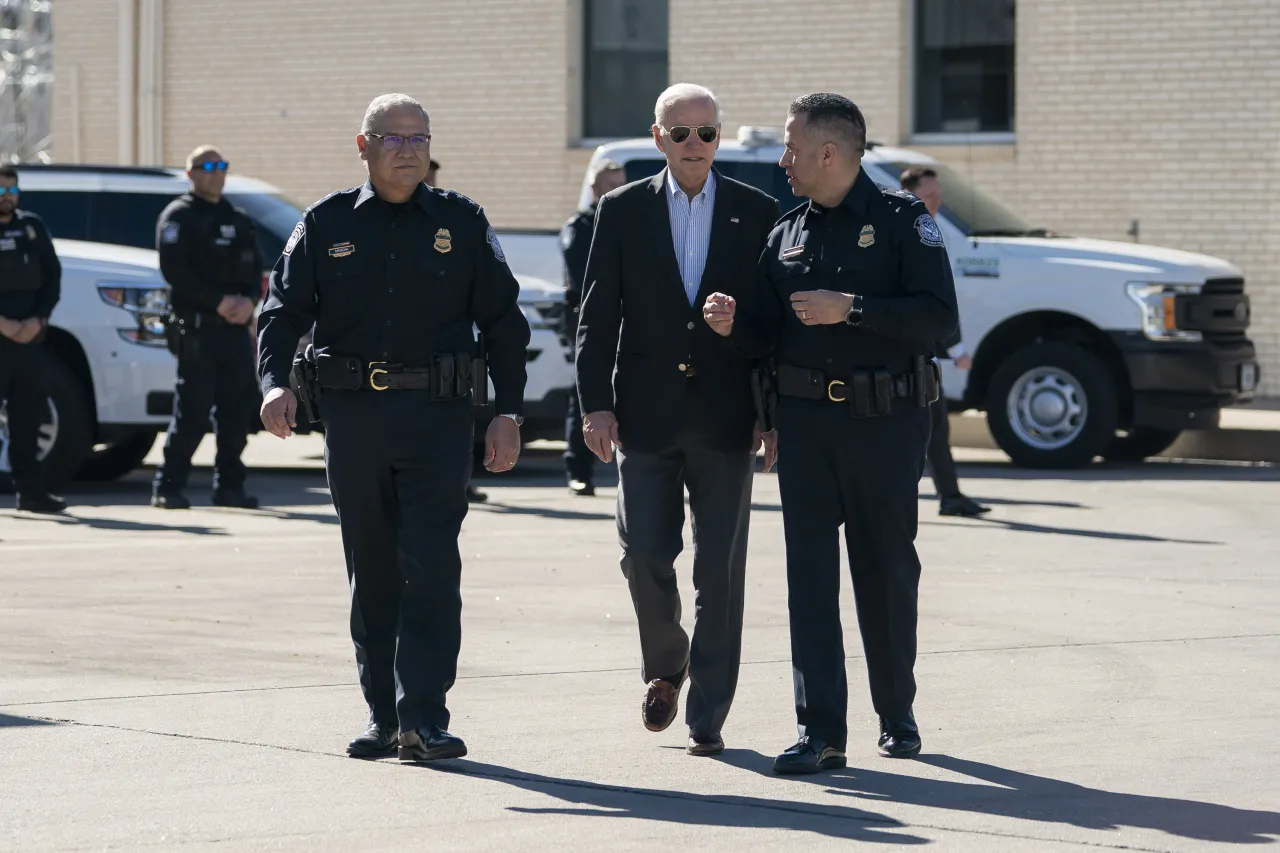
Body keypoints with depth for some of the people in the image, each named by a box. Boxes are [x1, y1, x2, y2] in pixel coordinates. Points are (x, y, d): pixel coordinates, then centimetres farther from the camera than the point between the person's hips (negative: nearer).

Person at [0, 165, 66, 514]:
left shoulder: (32, 227, 12)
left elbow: (52, 276, 10)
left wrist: (38, 319, -5)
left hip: (30, 338, 4)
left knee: (28, 416, 4)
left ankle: (31, 490, 7)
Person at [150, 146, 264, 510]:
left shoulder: (238, 220, 20)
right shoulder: (178, 216, 0)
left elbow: (255, 268, 14)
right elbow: (174, 269, -12)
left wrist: (249, 300, -7)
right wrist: (218, 301, -17)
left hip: (236, 327, 6)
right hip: (195, 327, -6)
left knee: (237, 411, 5)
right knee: (192, 411, -8)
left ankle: (229, 486, 12)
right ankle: (167, 487, -3)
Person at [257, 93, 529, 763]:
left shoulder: (462, 223, 8)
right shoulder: (327, 223, 9)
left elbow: (502, 321, 10)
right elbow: (283, 310, 5)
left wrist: (507, 413, 3)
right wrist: (275, 383, -14)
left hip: (436, 415, -2)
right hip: (352, 416, 2)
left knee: (430, 567, -11)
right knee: (371, 574, 7)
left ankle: (423, 718, -11)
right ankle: (383, 715, 14)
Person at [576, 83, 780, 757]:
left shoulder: (757, 213, 5)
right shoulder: (623, 211, 5)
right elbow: (597, 315, 4)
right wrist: (596, 403, -6)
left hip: (726, 421, 0)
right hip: (646, 416, 0)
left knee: (720, 571, 0)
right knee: (644, 556, -2)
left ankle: (707, 718, 7)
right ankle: (664, 668, 26)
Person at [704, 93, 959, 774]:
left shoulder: (901, 220, -3)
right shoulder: (786, 235, 13)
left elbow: (938, 316, -13)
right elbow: (770, 337, 16)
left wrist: (851, 308, -19)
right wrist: (734, 323, -5)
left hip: (886, 418, -4)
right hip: (807, 418, 4)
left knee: (887, 571, 7)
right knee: (809, 573, -5)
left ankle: (897, 714, 25)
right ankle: (820, 731, -6)